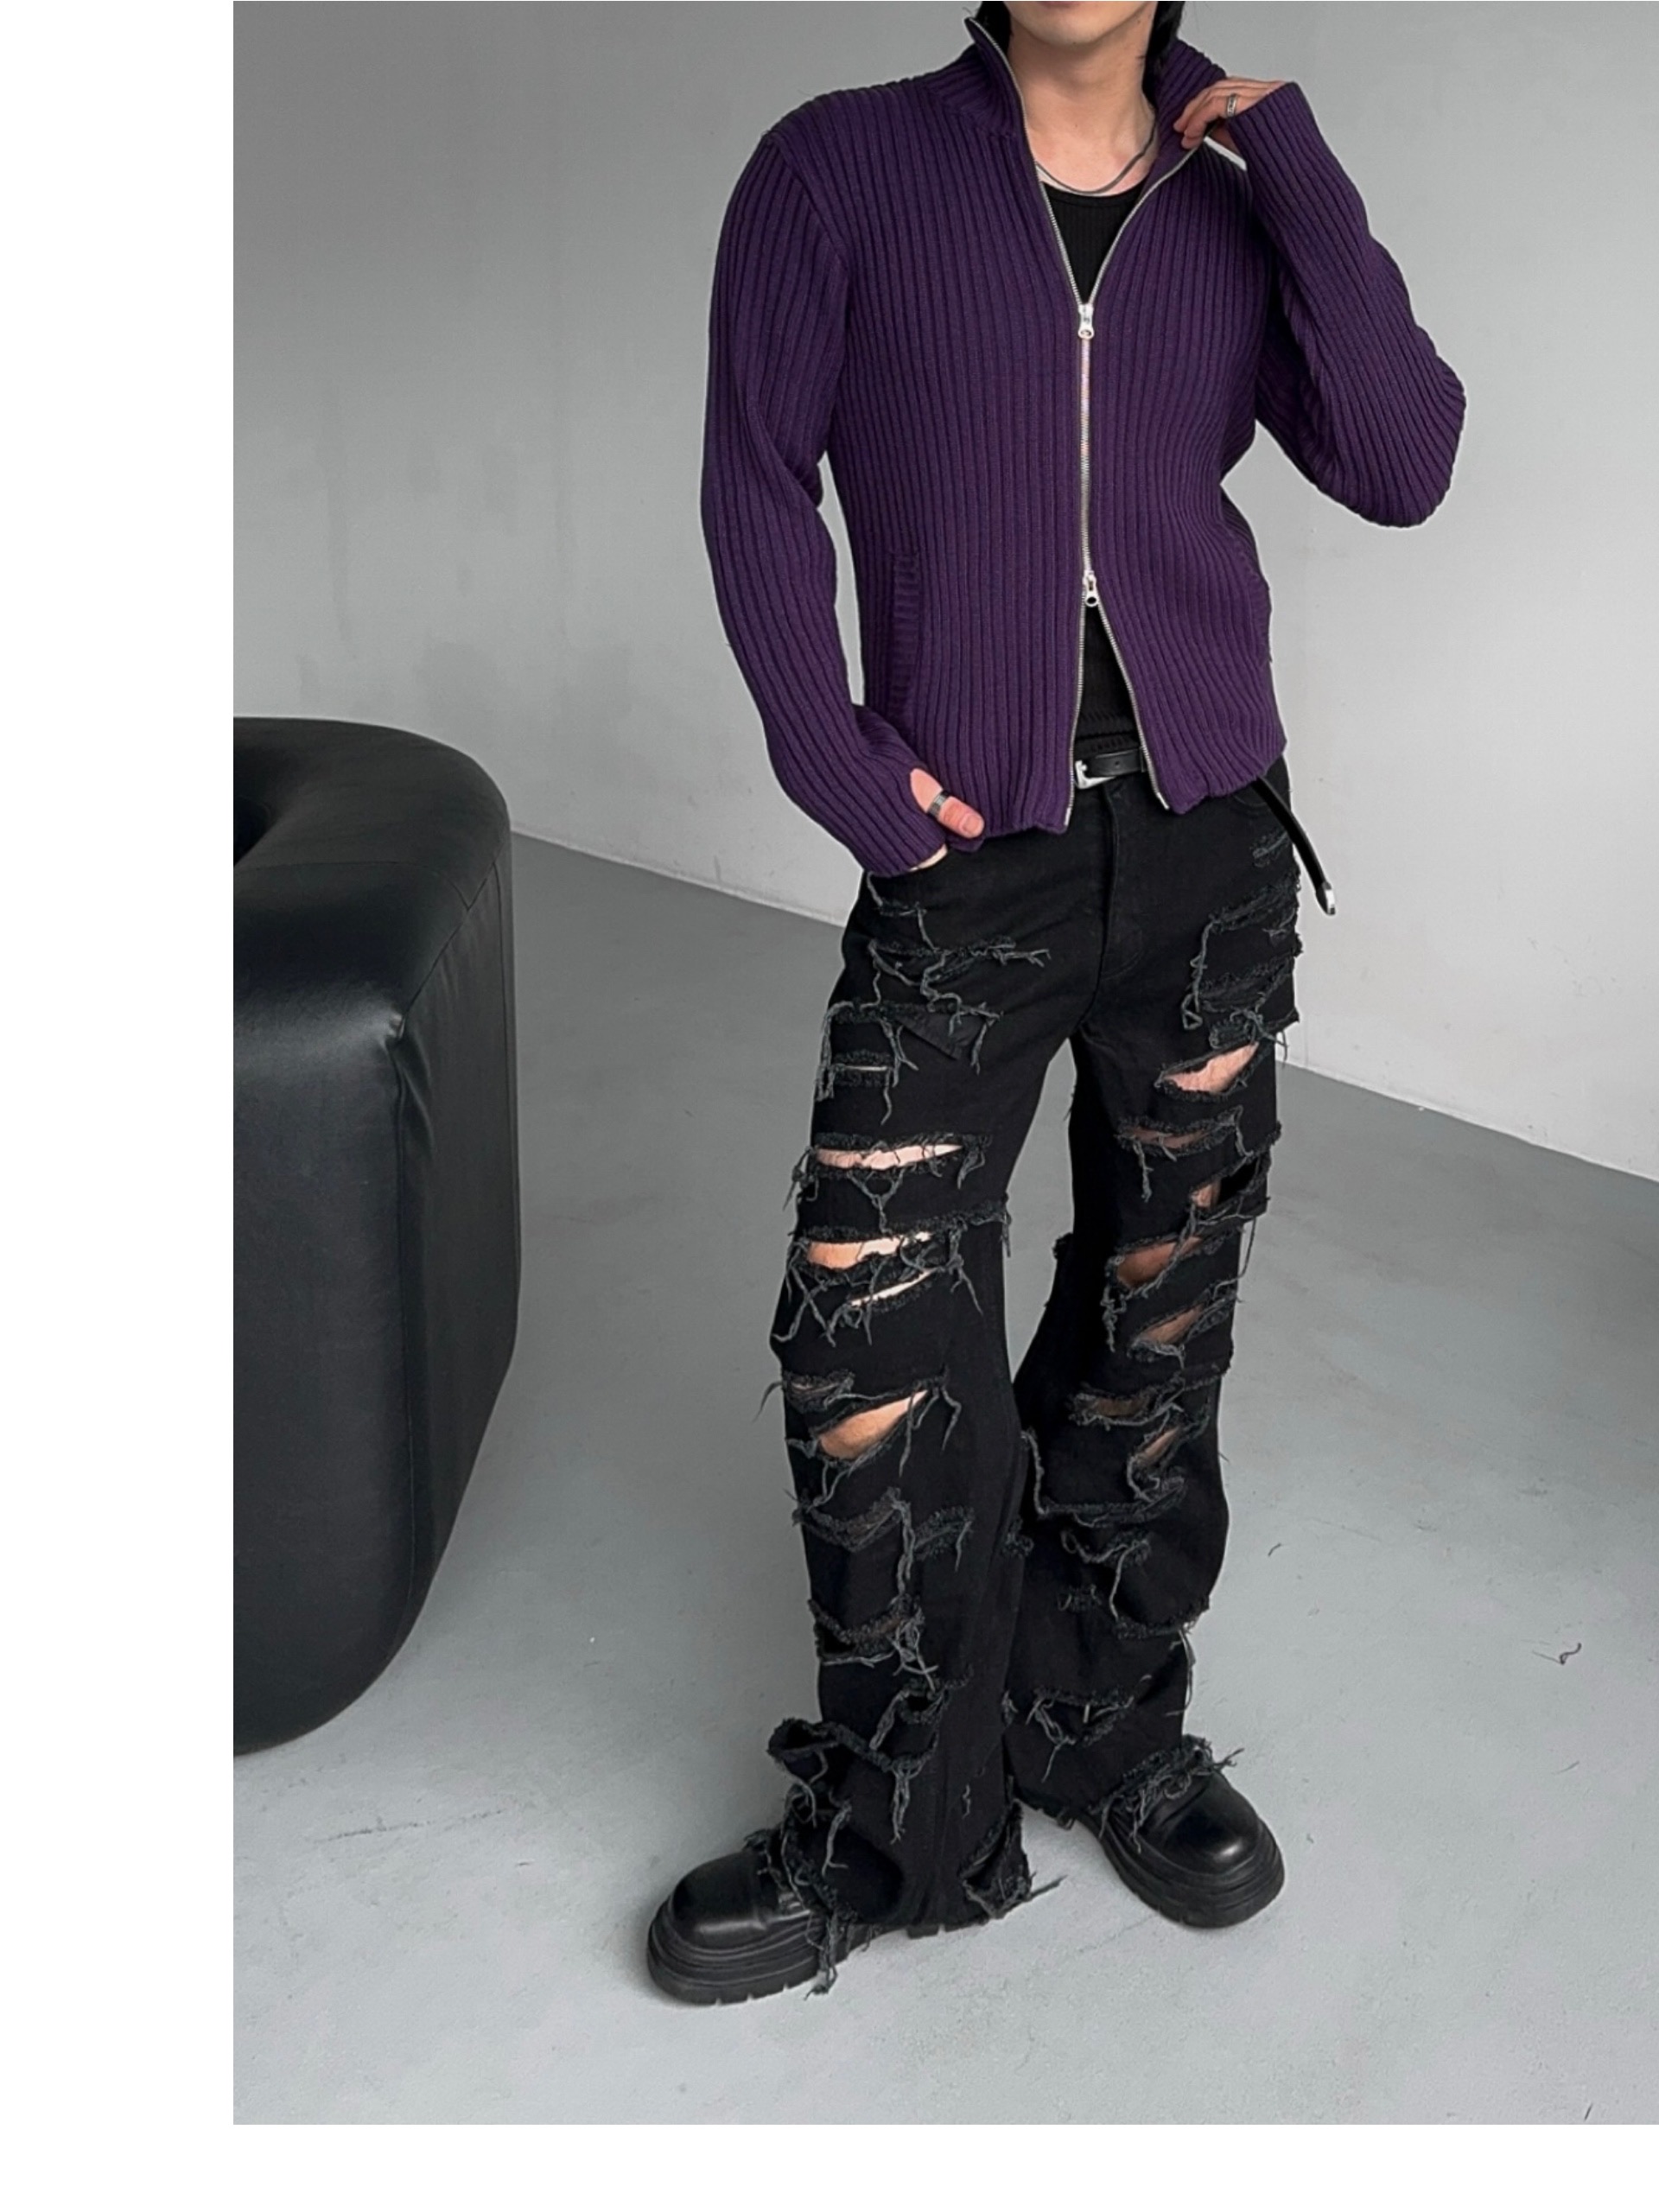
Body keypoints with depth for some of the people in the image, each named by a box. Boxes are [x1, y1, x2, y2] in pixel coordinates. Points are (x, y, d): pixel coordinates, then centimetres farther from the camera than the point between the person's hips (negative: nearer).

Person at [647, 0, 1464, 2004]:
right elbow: (757, 477, 1)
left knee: (1161, 1309, 10)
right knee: (871, 1326, -6)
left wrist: (1298, 179, -9)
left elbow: (1401, 467, -3)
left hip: (1209, 846, 3)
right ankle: (897, 1827, 14)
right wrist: (828, 755, -8)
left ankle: (1110, 1728, 31)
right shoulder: (841, 169, 0)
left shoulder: (1236, 196, 7)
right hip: (967, 858, -2)